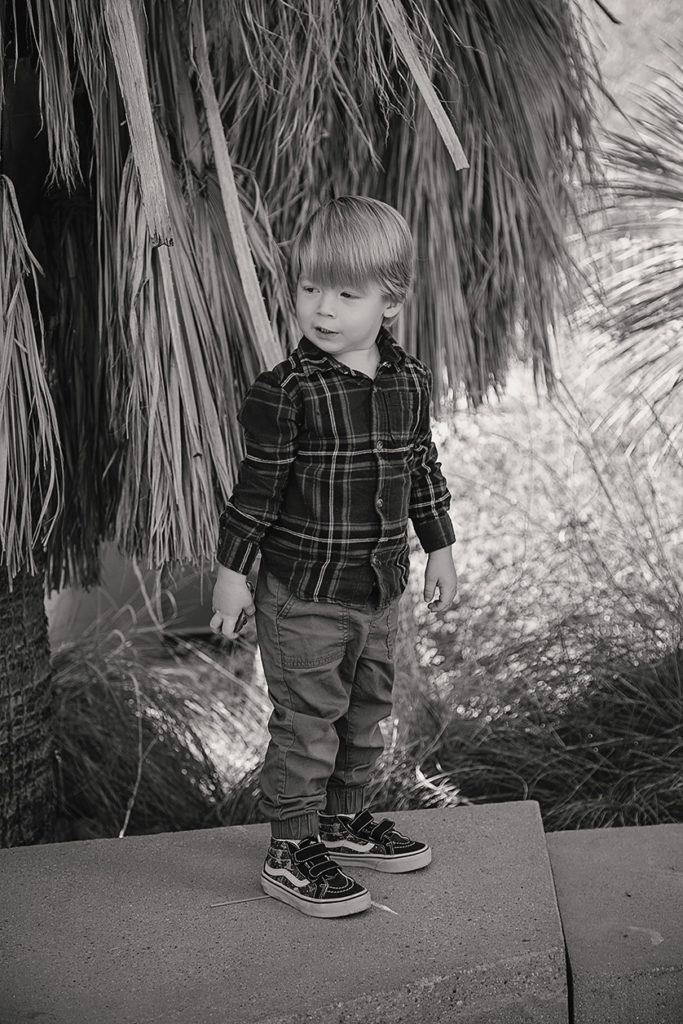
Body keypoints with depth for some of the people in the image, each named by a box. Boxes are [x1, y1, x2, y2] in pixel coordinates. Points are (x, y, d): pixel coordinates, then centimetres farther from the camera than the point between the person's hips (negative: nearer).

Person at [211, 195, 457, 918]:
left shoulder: (410, 380, 2)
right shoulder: (285, 391, -16)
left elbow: (422, 469, 13)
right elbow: (256, 487, -11)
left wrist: (440, 550, 17)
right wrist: (232, 573, -8)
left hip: (381, 591, 6)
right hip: (303, 595, -6)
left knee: (366, 713, 19)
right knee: (307, 723, 1)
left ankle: (343, 821, 37)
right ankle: (290, 853, 14)